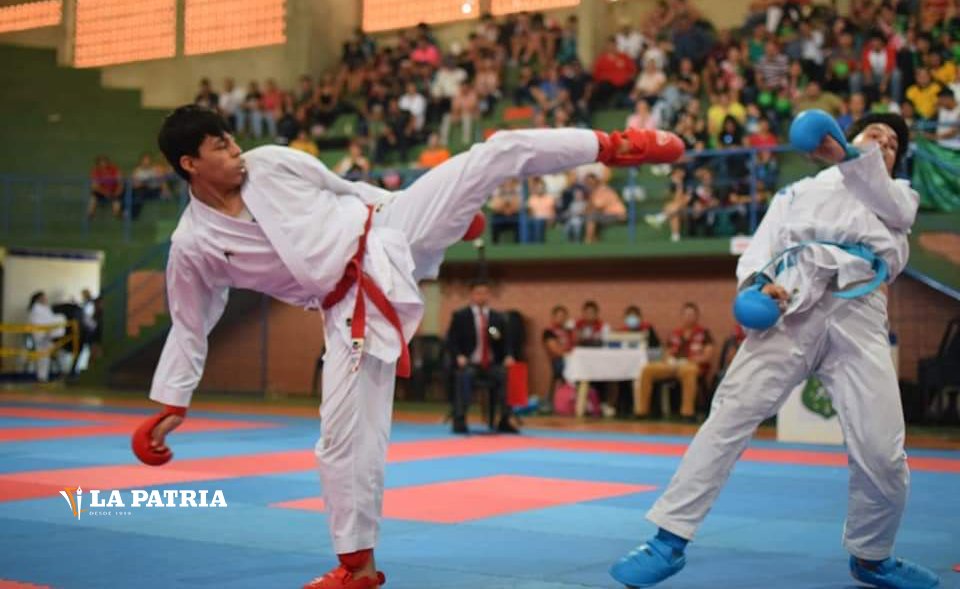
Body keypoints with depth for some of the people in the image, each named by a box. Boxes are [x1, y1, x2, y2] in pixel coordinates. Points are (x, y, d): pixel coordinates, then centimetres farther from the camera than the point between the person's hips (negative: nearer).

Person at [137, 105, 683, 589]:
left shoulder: (271, 163, -1)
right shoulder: (193, 244, -5)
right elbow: (189, 328, 6)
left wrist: (426, 209, 18)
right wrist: (171, 405, 5)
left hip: (388, 239, 1)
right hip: (352, 310, -1)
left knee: (496, 153, -11)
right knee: (344, 432, -3)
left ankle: (615, 145, 1)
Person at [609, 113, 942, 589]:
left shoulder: (899, 194, 29)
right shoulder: (800, 192, 28)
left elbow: (898, 212, 3)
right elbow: (759, 247, 16)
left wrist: (848, 158, -15)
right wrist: (759, 285, -9)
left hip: (856, 318, 1)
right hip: (791, 311, 0)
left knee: (881, 450, -6)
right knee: (731, 415, -13)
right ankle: (670, 540, -10)